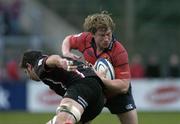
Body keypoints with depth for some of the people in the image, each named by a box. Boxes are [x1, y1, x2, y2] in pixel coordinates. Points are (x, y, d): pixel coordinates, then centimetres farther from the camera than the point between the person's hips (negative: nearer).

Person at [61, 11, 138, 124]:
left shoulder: (119, 52, -32)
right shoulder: (86, 39, -21)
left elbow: (124, 86, -36)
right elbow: (68, 39, 5)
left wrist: (99, 78, -46)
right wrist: (66, 53, -18)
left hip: (117, 93, -3)